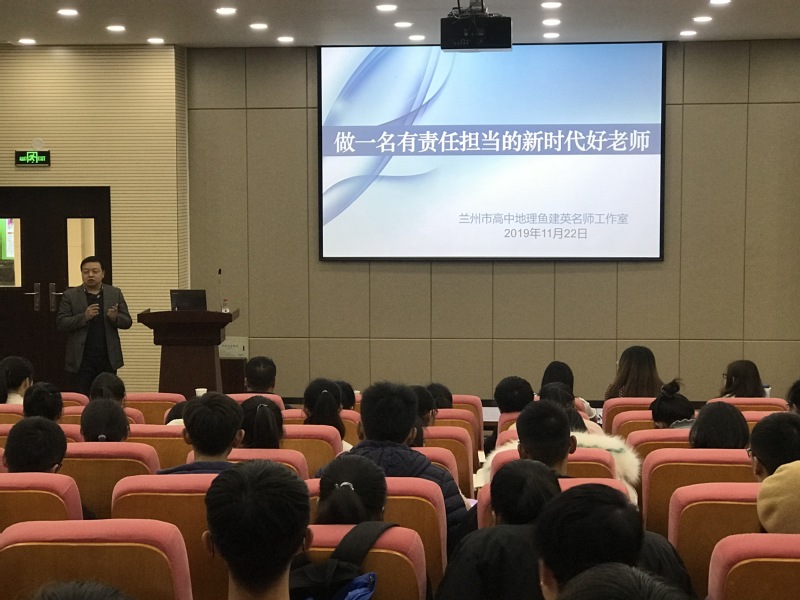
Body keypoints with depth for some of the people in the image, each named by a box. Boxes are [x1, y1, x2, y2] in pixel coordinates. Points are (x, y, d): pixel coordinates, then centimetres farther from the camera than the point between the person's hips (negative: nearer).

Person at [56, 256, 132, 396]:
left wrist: (115, 317, -15)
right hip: (81, 359, -1)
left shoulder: (115, 293, 8)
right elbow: (61, 324, -3)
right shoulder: (70, 295, 4)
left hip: (108, 358, 2)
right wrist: (84, 317, -16)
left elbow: (127, 322, 7)